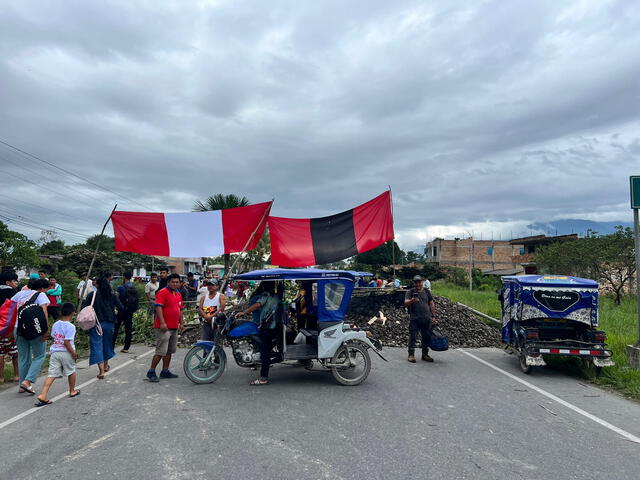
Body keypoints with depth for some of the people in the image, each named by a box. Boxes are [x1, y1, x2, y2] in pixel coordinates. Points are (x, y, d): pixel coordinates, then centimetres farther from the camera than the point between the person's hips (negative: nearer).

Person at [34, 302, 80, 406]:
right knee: (71, 372, 15)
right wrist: (73, 353, -10)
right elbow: (66, 342, -18)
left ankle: (43, 395, -9)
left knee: (52, 374, 3)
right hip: (66, 352, -5)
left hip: (54, 352, 5)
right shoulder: (70, 326, -14)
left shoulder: (55, 325, 6)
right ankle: (72, 391, 30)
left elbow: (52, 338, 13)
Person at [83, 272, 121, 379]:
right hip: (109, 323, 4)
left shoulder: (92, 295, -8)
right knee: (107, 343, 21)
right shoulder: (112, 295, 0)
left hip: (96, 323, -4)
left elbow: (83, 307, -13)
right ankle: (106, 365, 39)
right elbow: (121, 307, 2)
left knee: (97, 345, 0)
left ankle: (101, 371, -9)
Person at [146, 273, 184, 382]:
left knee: (169, 351, 13)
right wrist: (162, 322, -24)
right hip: (164, 327, -8)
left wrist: (181, 323, 20)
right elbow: (158, 308, -18)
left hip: (174, 327, 8)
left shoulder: (178, 294, 16)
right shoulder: (162, 293, -9)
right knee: (161, 352, -8)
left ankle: (165, 371, 22)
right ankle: (151, 372, 2)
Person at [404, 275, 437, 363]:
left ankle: (425, 354, 18)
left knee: (427, 337, 7)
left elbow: (432, 305, 17)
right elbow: (406, 303, -9)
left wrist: (433, 317, 10)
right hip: (414, 319, -3)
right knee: (412, 336, -5)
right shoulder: (410, 292, 3)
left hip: (426, 318, 4)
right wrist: (412, 301, -31)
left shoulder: (427, 292, 14)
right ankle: (411, 354, 1)